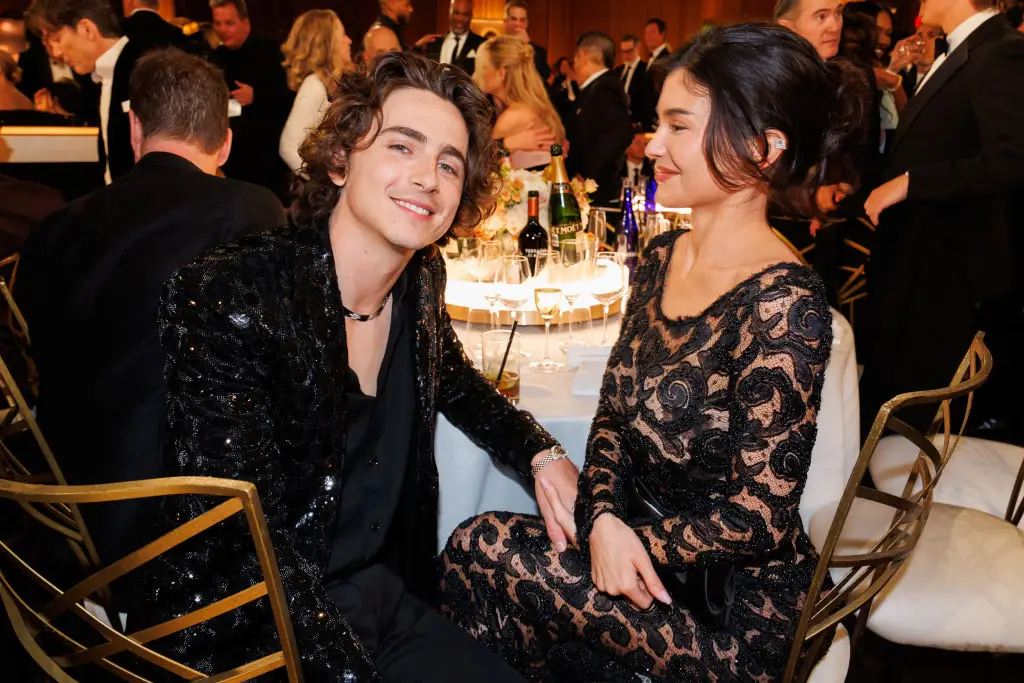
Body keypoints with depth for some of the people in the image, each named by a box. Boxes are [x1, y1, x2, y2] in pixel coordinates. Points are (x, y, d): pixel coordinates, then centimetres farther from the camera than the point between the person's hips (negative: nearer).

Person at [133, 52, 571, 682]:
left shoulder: (421, 279, -1)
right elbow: (246, 545, -22)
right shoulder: (228, 298, -22)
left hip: (383, 597, 6)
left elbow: (455, 382, 20)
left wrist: (544, 456, 5)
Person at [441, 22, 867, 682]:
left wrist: (612, 531, -12)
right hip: (648, 546, 6)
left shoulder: (782, 303, -24)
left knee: (480, 548, -14)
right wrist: (603, 518, -13)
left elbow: (758, 518, -21)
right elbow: (615, 412, 5)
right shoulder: (663, 257, 1)